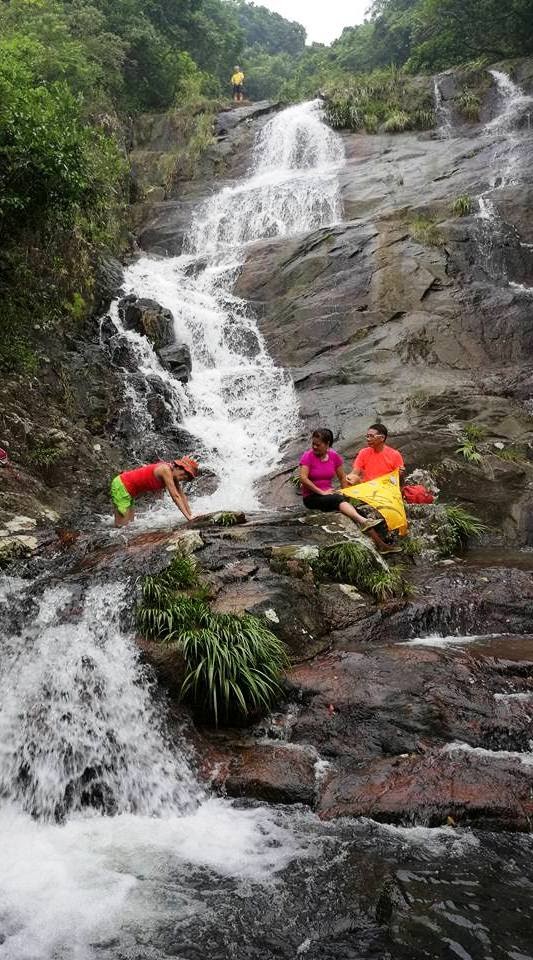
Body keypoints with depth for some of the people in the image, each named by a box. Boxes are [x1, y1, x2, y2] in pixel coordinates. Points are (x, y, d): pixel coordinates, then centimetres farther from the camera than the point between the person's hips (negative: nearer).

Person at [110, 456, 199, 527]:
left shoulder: (173, 474, 2)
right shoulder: (166, 470, -25)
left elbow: (182, 496, 7)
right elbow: (175, 496, -28)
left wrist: (190, 515, 1)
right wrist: (188, 516, -29)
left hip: (129, 490, 10)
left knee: (130, 524, 12)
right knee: (122, 526, -9)